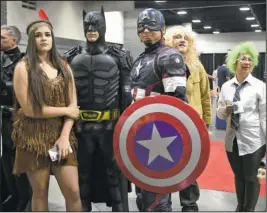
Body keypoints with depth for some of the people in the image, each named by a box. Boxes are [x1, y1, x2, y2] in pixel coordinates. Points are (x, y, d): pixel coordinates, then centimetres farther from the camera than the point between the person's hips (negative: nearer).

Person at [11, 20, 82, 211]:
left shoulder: (63, 66, 8)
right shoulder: (24, 67, -4)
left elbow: (73, 104, 3)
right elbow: (29, 109, -13)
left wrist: (65, 136, -9)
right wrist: (65, 110, -7)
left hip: (61, 135, 3)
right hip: (34, 137, -3)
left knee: (73, 192, -1)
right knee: (40, 193, 7)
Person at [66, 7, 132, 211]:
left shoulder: (118, 57, -1)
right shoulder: (73, 58, 6)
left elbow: (127, 93, -2)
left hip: (111, 125, -3)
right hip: (82, 126, 3)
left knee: (115, 171, 6)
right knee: (82, 172, 14)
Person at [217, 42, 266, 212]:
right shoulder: (226, 86, 3)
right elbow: (220, 114, 8)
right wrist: (226, 110, -15)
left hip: (253, 140, -3)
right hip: (232, 139, 3)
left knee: (251, 178, 7)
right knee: (238, 176, 17)